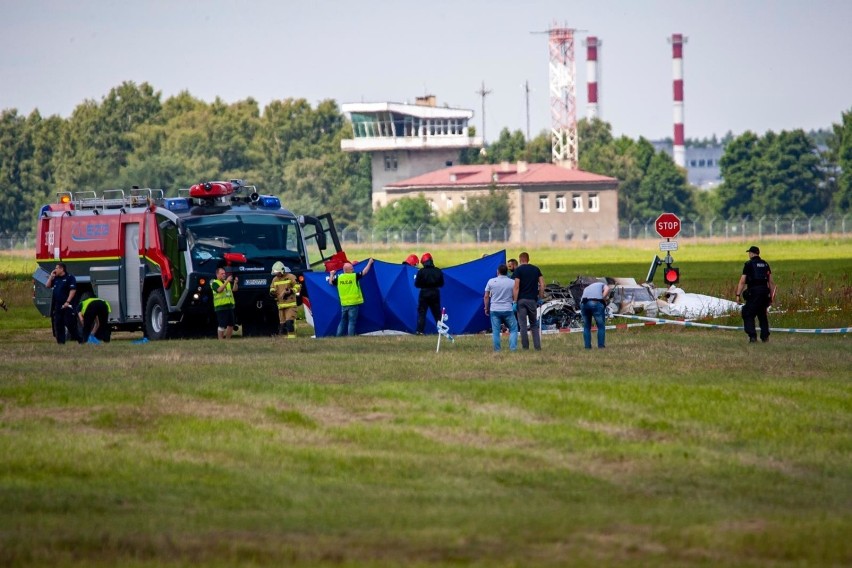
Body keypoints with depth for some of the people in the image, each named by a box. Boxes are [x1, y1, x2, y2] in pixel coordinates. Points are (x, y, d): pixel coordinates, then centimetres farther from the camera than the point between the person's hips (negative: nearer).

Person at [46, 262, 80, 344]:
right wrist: (51, 276, 6)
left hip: (67, 306, -7)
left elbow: (73, 290, -14)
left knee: (70, 324, -8)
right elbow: (48, 285, 17)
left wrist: (67, 302, -21)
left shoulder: (70, 277, -7)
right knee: (58, 324, 4)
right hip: (57, 306, 7)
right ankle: (60, 341, 8)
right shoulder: (56, 278, 16)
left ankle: (78, 339, 1)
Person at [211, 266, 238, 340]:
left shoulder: (227, 283, 20)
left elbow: (234, 289, 9)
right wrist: (226, 281, -28)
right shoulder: (215, 283, -3)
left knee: (231, 325, 7)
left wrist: (235, 283, -11)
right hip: (221, 308, -7)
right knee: (222, 325, -9)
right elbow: (219, 290, -21)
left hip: (230, 307, 7)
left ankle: (228, 339, 16)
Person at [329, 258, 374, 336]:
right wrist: (369, 263, 13)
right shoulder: (354, 276, -11)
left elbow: (331, 282, 14)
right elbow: (364, 272, -2)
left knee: (343, 321, 15)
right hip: (353, 303, -4)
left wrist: (332, 275, 34)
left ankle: (338, 336, 14)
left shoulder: (339, 277, 0)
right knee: (352, 322, -1)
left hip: (344, 304, 4)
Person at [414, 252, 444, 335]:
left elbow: (417, 284, -7)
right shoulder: (438, 271, -2)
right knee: (437, 313, 12)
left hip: (424, 294, -3)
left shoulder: (421, 272, -12)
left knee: (421, 312, 2)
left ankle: (420, 331, -8)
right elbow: (441, 284, 6)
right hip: (435, 293, 3)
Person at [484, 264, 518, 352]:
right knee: (513, 329, 8)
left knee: (495, 331, 4)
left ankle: (497, 350, 2)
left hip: (494, 310, 1)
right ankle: (513, 348, -3)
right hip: (508, 310, -1)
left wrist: (486, 308, 15)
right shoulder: (512, 282, -4)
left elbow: (486, 297, 4)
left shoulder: (491, 281, 0)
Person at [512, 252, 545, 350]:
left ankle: (525, 347, -1)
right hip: (532, 300, 3)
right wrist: (540, 298, 12)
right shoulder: (536, 269, 9)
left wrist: (514, 302, -11)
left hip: (521, 300, -3)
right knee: (534, 325, 12)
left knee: (523, 325, 1)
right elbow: (542, 285, 5)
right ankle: (537, 346, 3)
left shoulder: (518, 270, -4)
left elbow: (516, 287, -12)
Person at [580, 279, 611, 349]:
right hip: (597, 303, -4)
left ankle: (587, 346, 14)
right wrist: (603, 300, 6)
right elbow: (607, 289, 1)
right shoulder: (603, 285, 26)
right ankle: (601, 346, 5)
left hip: (584, 303, 4)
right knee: (601, 326, 8)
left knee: (586, 327, 16)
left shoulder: (587, 288, 39)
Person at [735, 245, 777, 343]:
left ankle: (752, 336, -12)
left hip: (753, 291, -6)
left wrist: (738, 295, -5)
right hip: (764, 291, 6)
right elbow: (771, 282, 13)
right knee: (762, 314, 16)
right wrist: (771, 296, 18)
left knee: (748, 315, 0)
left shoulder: (749, 264, -2)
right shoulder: (765, 264, 13)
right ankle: (765, 336, 12)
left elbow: (742, 281, -7)